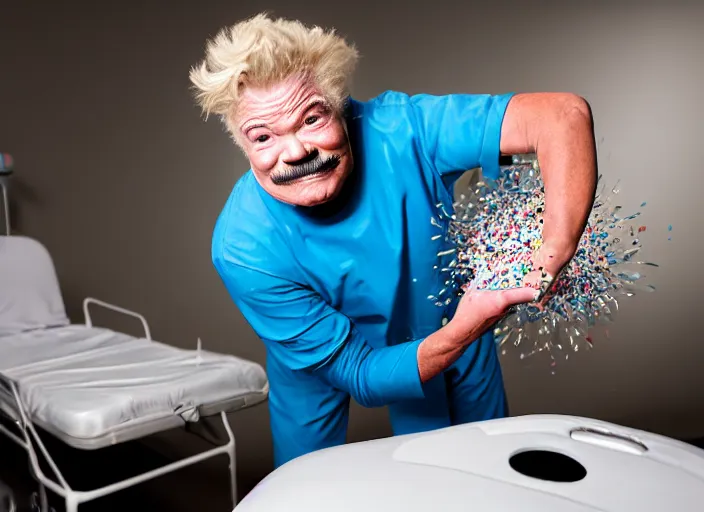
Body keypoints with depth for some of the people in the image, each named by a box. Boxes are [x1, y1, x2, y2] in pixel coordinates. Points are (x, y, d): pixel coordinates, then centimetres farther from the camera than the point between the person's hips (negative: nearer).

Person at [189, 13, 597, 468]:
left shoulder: (399, 130, -33)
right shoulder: (245, 251, -33)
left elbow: (564, 115, -38)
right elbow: (357, 374, -28)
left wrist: (552, 260, -50)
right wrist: (463, 334, -44)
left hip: (447, 326, 2)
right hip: (319, 355, -1)